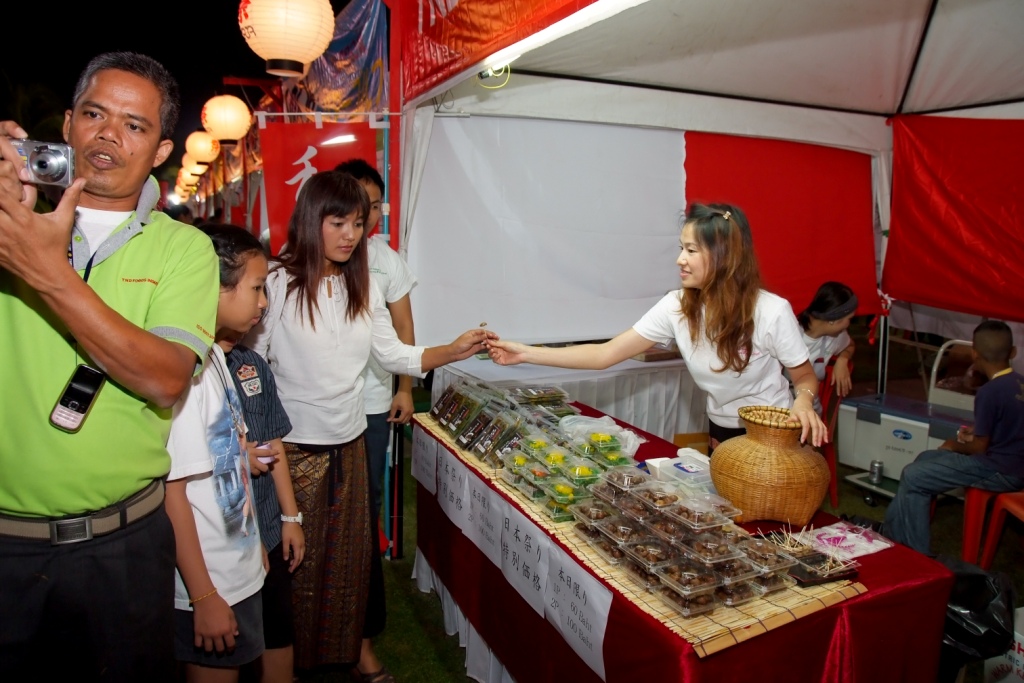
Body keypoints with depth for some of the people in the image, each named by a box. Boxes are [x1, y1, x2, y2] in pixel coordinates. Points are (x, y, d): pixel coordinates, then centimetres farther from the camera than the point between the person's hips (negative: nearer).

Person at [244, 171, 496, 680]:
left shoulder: (363, 287, 4)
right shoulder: (278, 286, -14)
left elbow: (394, 354, 6)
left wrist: (454, 351, -7)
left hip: (349, 442, 5)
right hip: (294, 447, -5)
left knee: (355, 550, 16)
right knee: (297, 556, 9)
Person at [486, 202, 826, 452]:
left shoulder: (772, 311, -24)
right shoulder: (676, 307, -14)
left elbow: (806, 378, -9)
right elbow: (604, 354, -15)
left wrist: (803, 403, -34)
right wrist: (526, 353, -19)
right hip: (720, 435, 4)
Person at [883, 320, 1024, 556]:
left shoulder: (989, 392, -22)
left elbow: (979, 448, -14)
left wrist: (955, 446, 4)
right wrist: (978, 434, 15)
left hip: (1000, 471, -10)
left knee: (912, 476, -7)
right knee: (926, 459, 18)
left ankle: (915, 553, 6)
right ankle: (895, 531, 22)